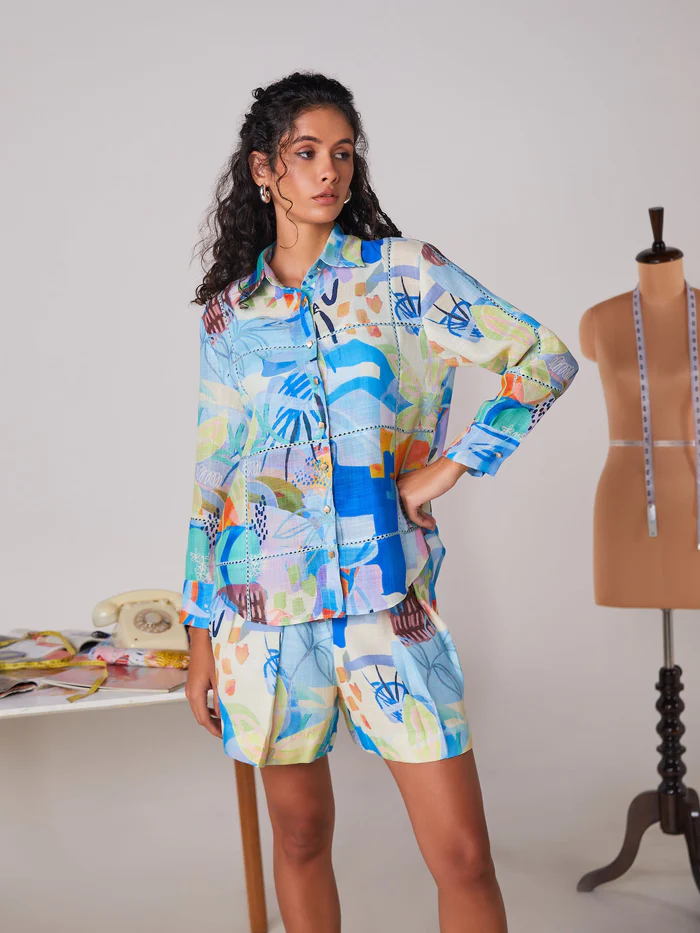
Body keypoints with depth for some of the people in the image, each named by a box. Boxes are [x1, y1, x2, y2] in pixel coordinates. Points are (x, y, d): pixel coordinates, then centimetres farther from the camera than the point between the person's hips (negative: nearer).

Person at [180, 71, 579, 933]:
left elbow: (545, 359, 0)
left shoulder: (405, 271, 2)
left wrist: (450, 468, -6)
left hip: (389, 602, -2)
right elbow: (212, 476, 10)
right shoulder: (227, 311, 8)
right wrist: (200, 635, 8)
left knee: (464, 858, -3)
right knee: (301, 836, 13)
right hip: (263, 608, 2)